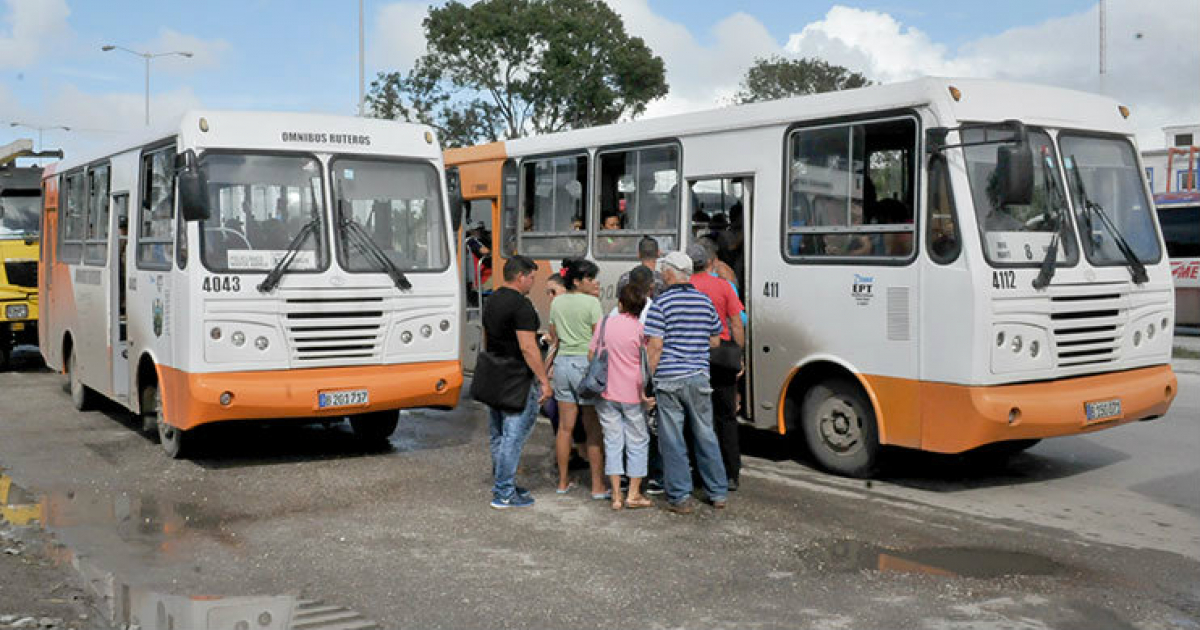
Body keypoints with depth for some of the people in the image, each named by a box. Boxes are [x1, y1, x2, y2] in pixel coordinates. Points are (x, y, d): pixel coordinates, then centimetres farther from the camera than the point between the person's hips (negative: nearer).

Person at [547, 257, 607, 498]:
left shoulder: (557, 302, 9)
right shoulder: (591, 303, -10)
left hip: (562, 362, 6)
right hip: (586, 363, -6)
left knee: (565, 427, 11)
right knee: (594, 429, 0)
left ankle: (563, 482, 18)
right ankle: (598, 486, 3)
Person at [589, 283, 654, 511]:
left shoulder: (605, 323, -1)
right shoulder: (641, 329, -11)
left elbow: (591, 354, 6)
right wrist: (645, 392, 0)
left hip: (606, 393, 3)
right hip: (632, 395, -3)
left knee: (613, 442, 8)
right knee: (638, 442, 9)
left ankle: (616, 495, 8)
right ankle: (634, 494, 10)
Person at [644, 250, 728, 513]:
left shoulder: (662, 303, -8)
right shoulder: (705, 301, 7)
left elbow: (655, 345, -13)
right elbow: (715, 341, 14)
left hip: (669, 380, -4)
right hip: (699, 377, 4)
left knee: (672, 441, 3)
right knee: (706, 436, 14)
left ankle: (680, 498, 5)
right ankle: (718, 493, 19)